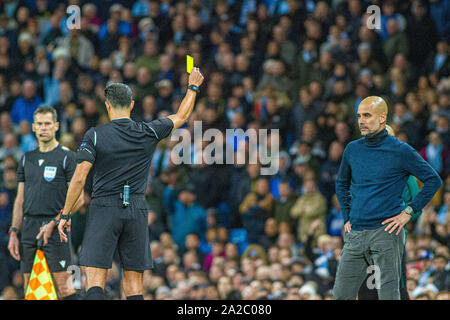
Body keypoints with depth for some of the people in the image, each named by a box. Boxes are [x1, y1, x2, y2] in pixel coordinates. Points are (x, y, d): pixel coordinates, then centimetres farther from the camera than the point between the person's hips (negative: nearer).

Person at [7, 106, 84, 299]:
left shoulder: (67, 157, 0)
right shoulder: (27, 159, 17)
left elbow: (78, 199, -5)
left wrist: (54, 224, -14)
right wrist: (13, 233, 10)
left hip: (56, 228, -5)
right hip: (29, 228, 5)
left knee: (64, 287, -12)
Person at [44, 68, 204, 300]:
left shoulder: (95, 136, -4)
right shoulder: (148, 133, 3)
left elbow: (79, 178, -10)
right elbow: (181, 116, 21)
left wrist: (65, 215, -4)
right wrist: (193, 87, 38)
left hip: (103, 210, -3)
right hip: (136, 211, 3)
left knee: (95, 282, -8)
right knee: (134, 284, 6)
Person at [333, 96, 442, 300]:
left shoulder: (400, 151, -3)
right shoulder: (352, 149, 12)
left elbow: (433, 180, -1)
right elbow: (342, 184, 28)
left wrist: (408, 211, -5)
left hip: (385, 233, -5)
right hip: (355, 234, 5)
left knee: (388, 295, -5)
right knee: (341, 295, 4)